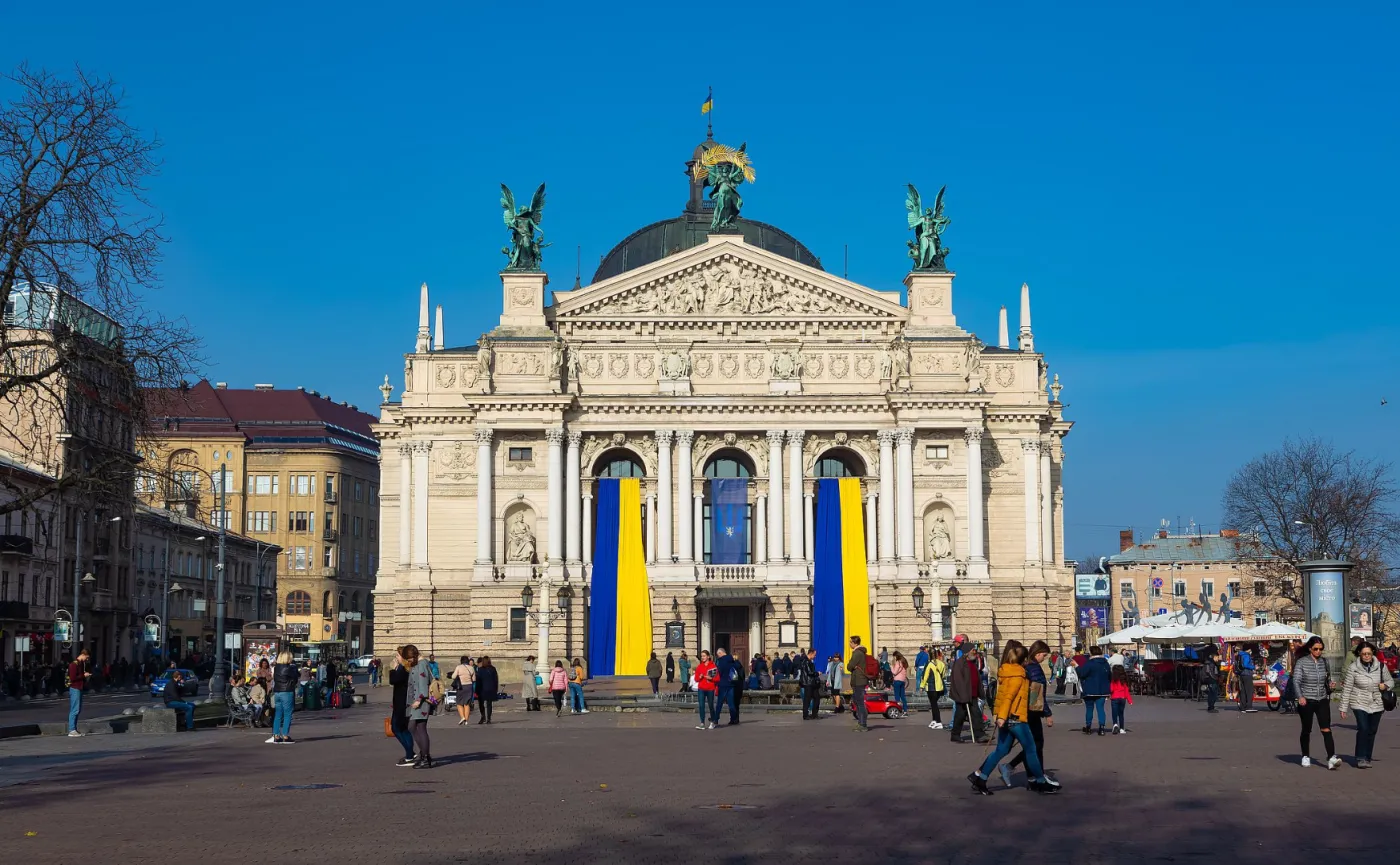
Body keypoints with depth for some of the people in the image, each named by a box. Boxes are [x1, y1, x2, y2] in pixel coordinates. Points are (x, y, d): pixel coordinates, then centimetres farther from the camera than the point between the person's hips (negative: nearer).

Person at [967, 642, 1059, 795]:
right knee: (1030, 749, 2)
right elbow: (1009, 695, -21)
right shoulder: (1018, 673, -14)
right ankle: (1040, 782, 9)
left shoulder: (1004, 671, 14)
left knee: (1001, 750, 10)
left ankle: (979, 777, 4)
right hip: (1015, 717, -9)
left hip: (1005, 718, 9)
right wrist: (1002, 716, -25)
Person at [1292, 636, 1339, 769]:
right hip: (1307, 701, -2)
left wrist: (1330, 685, -2)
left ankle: (1331, 758, -21)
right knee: (1306, 730, 9)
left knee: (1326, 729, -12)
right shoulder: (1301, 662, -6)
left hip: (1322, 700, 2)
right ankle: (1305, 757, 26)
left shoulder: (1324, 662, 8)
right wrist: (1300, 697, -29)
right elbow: (1296, 681, -14)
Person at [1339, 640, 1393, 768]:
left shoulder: (1381, 666, -2)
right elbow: (1347, 689, -5)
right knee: (1363, 729, -18)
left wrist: (1386, 685, -12)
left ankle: (1367, 758, 19)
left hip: (1376, 704, 3)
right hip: (1360, 704, -3)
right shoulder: (1353, 667, -9)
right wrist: (1343, 707, -5)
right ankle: (1361, 758, -11)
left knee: (1372, 731, 7)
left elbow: (1391, 681, 12)